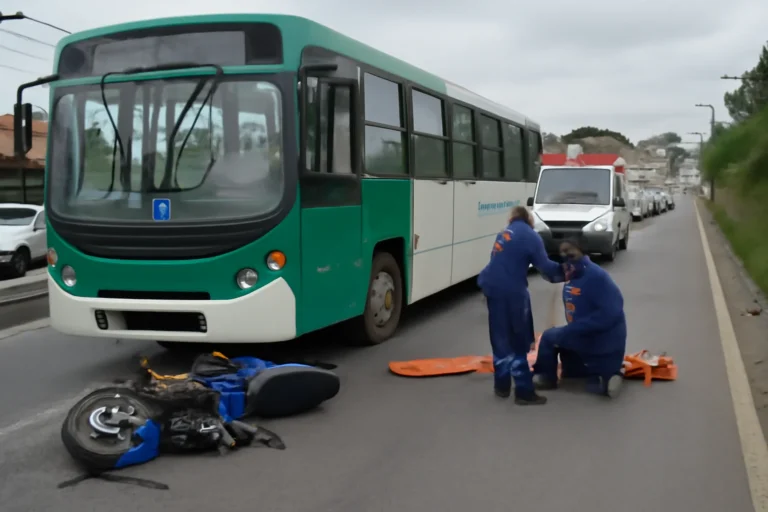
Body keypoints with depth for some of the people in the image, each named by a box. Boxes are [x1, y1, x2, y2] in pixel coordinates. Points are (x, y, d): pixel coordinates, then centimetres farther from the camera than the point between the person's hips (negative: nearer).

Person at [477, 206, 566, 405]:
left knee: (501, 340, 16)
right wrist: (563, 271, 7)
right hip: (511, 291, -7)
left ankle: (502, 385, 24)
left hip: (494, 288, 7)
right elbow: (544, 266, -6)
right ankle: (524, 392, 4)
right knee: (518, 342, 0)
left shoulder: (506, 234, 18)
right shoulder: (530, 236, -4)